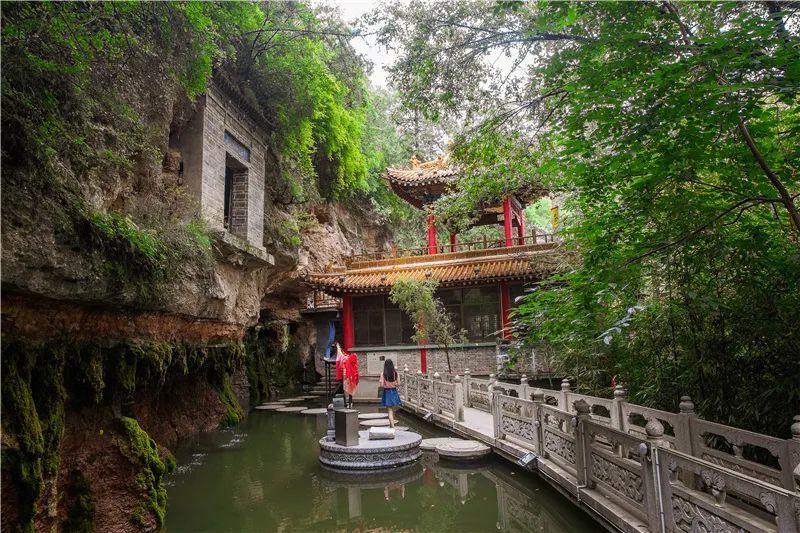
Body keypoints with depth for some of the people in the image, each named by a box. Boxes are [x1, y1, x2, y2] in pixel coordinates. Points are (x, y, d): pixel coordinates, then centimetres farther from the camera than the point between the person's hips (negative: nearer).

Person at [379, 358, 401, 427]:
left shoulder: (383, 374, -13)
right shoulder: (396, 373, -7)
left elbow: (382, 385, -14)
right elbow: (398, 383, -5)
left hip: (387, 392, -3)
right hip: (394, 392, 3)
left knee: (390, 411, 1)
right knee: (393, 410, 19)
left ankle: (392, 426, -8)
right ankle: (391, 424, 31)